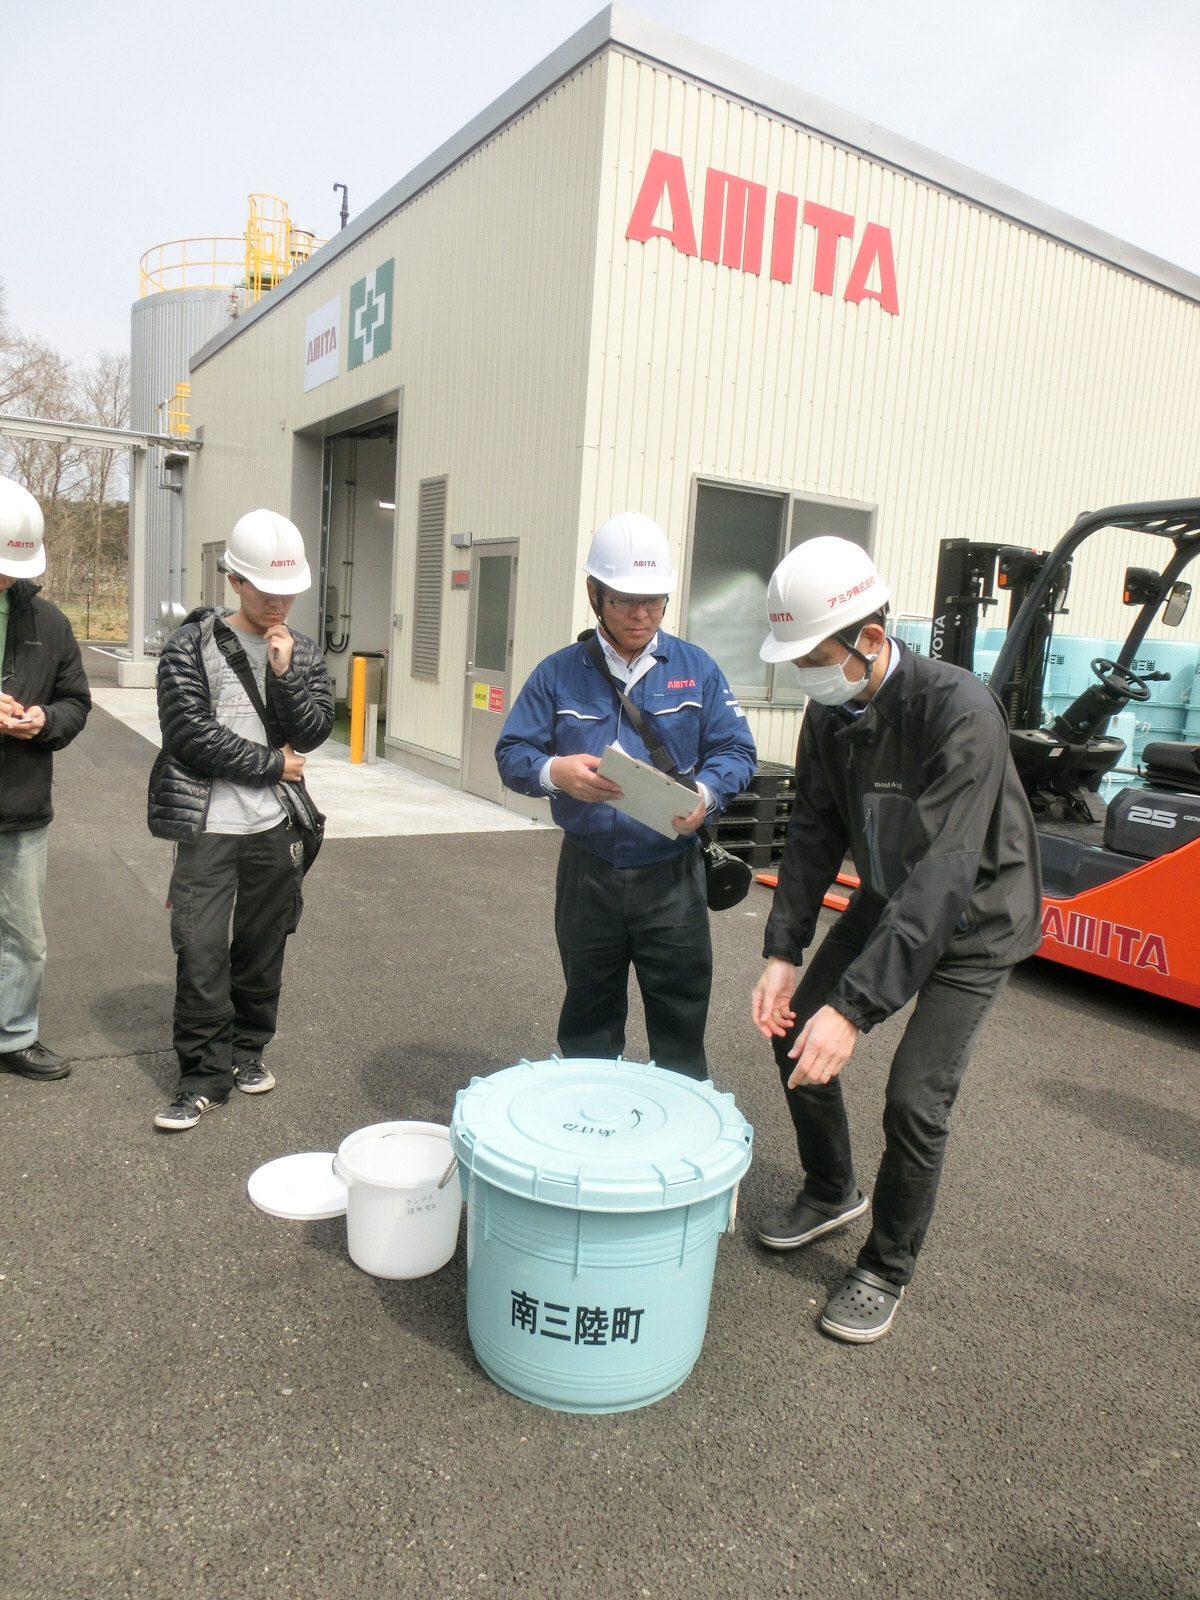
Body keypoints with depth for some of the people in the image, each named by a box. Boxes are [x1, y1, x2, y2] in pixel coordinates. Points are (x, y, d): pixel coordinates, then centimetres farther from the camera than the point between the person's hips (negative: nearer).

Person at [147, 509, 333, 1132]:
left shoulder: (303, 654, 9)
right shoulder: (192, 646, -3)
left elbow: (314, 731, -1)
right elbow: (190, 734, -12)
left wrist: (285, 675, -14)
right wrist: (270, 764, -7)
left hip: (275, 827, 3)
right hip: (208, 824, -3)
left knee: (262, 946, 11)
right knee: (201, 951, -4)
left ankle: (249, 1050, 28)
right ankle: (205, 1074, 8)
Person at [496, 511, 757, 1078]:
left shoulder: (696, 669, 3)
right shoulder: (558, 674, 2)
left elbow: (735, 750, 1)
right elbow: (512, 754, -1)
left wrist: (705, 795, -21)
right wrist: (554, 771, -23)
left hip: (671, 876, 0)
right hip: (587, 875, 1)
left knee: (680, 1019, 5)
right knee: (588, 1017, 15)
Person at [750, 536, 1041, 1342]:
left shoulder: (960, 712, -34)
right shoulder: (830, 713, -11)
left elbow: (941, 877, -39)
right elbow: (815, 835, -4)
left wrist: (855, 1008, -42)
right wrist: (783, 953, -15)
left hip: (975, 919, -7)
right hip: (887, 898, 7)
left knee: (916, 1099, -11)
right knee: (794, 1028, 7)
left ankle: (887, 1270, 16)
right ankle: (832, 1193, 33)